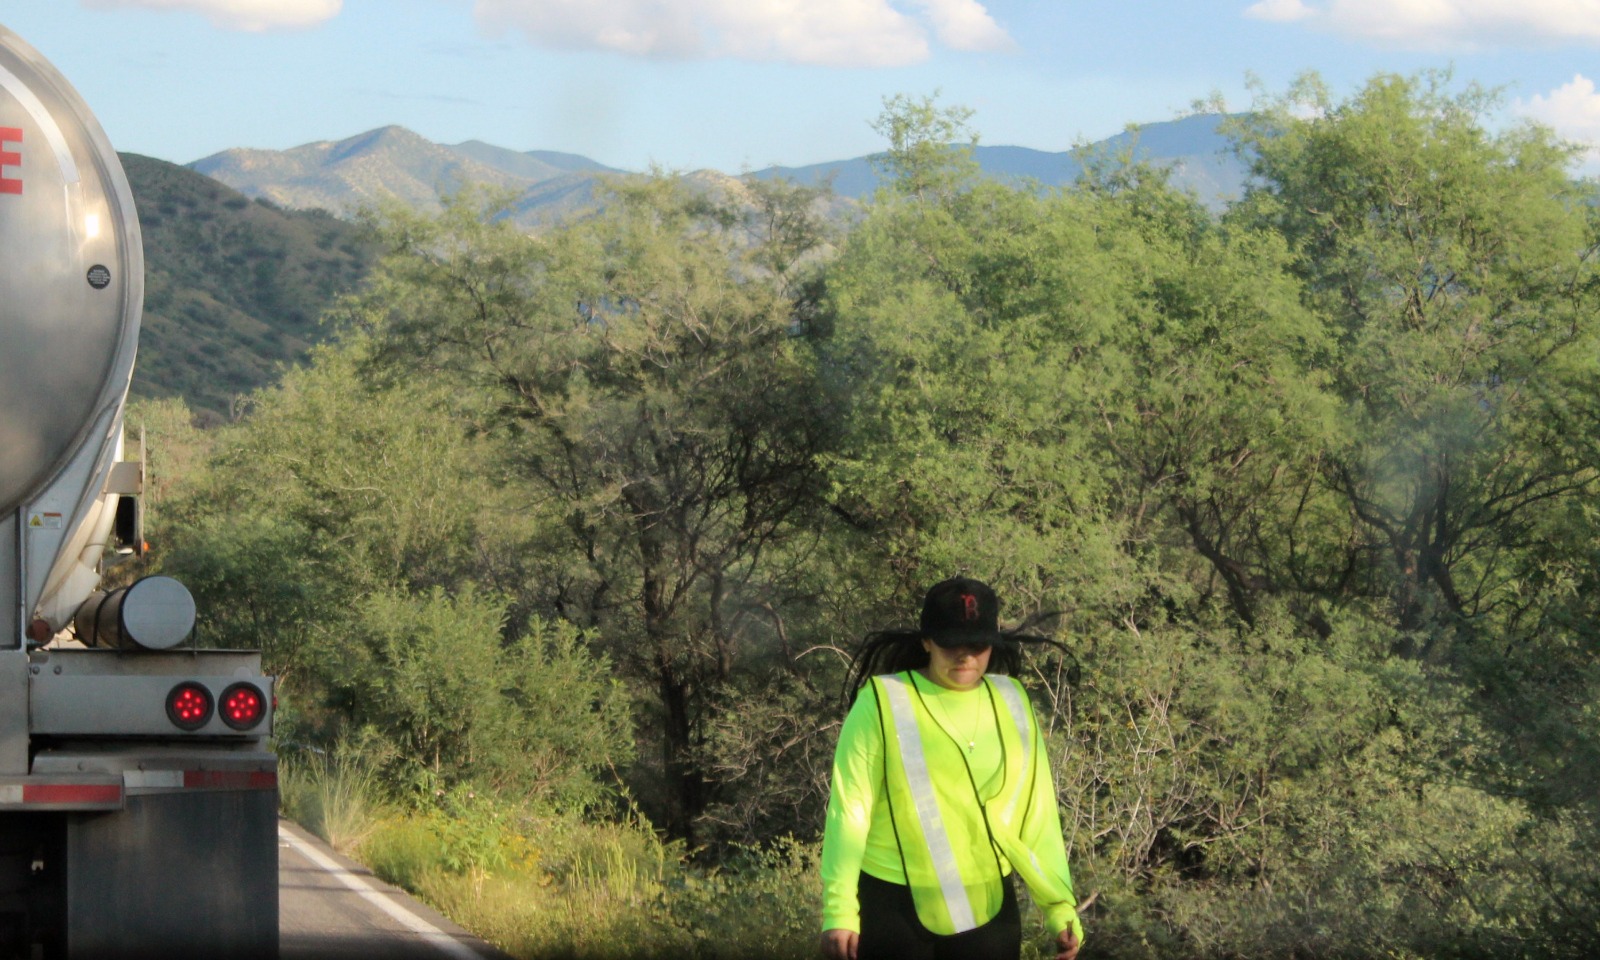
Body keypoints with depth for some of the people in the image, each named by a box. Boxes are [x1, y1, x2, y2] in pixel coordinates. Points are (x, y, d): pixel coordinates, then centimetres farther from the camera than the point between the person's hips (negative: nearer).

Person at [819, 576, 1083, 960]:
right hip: (894, 907, -4)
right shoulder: (884, 702, -7)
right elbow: (850, 807, -9)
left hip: (987, 907, 4)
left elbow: (1036, 810, 9)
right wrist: (839, 910, -13)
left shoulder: (1011, 704, 6)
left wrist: (1060, 905, 4)